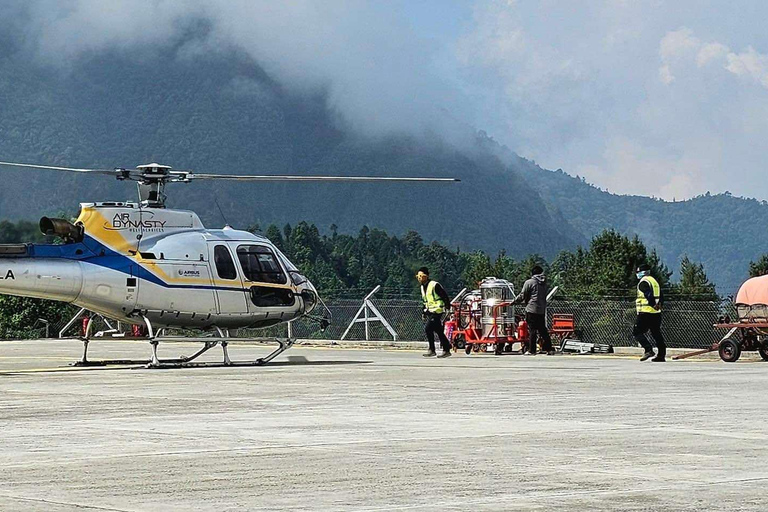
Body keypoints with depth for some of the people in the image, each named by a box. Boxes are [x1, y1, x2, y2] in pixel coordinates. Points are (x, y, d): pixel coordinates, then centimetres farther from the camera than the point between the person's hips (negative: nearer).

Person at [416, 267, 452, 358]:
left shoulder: (435, 285, -14)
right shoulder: (422, 287, 12)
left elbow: (445, 297, -12)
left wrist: (447, 309, -14)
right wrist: (424, 312, 20)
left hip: (437, 311, -9)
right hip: (430, 312, 9)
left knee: (428, 328, -18)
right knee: (439, 331, 9)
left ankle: (431, 350, -10)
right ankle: (446, 350, 16)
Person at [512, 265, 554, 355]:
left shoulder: (529, 283, -6)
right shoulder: (544, 283, 11)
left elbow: (522, 296, -5)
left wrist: (514, 302, 10)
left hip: (532, 309, -6)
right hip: (542, 310, 6)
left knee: (532, 330, -3)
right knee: (543, 330, 11)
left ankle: (532, 350, -3)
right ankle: (548, 349, 9)